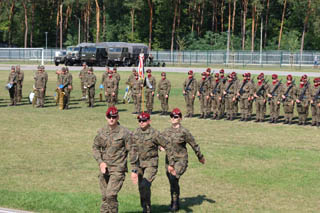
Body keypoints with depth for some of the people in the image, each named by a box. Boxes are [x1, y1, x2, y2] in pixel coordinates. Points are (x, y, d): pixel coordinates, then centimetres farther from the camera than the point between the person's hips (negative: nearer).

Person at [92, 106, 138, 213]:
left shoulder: (125, 133, -7)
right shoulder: (101, 132, 6)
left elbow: (132, 151, -4)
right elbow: (95, 147, 13)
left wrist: (134, 170, -5)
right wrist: (100, 162, -3)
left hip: (118, 169, -5)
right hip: (104, 168, 5)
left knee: (111, 195, -16)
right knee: (104, 196, 9)